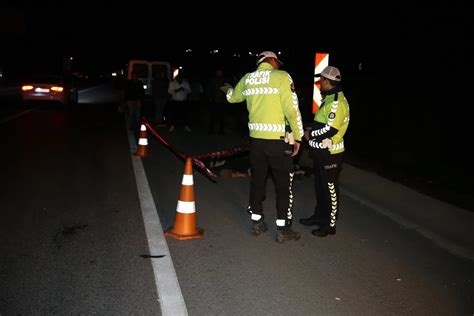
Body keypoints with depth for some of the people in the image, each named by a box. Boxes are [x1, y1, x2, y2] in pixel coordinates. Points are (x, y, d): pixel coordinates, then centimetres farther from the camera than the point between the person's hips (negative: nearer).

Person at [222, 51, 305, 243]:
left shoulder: (247, 79, 7)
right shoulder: (281, 77, -9)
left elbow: (232, 97, 27)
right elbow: (292, 110, -14)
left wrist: (228, 89, 50)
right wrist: (298, 137, -5)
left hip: (256, 138, 5)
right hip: (278, 140, -5)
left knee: (257, 181, 16)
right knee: (283, 185, 6)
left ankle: (257, 223, 27)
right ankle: (283, 230, 12)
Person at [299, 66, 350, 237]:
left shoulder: (337, 102, -20)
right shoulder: (329, 99, 14)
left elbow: (330, 129, -25)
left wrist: (310, 135, -13)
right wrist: (312, 135, 6)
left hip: (330, 154, -10)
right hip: (321, 152, 10)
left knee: (330, 189, 1)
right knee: (319, 186, 20)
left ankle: (330, 225, 11)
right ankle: (319, 215, 36)